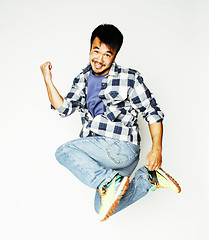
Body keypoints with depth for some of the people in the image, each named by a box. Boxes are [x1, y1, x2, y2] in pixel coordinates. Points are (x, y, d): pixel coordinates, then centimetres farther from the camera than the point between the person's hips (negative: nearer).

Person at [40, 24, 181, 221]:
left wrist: (156, 149, -11)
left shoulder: (129, 78, -1)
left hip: (122, 147, -7)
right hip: (98, 153, 7)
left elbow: (153, 113, -2)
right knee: (103, 207, 2)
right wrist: (48, 81, -1)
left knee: (64, 152, -19)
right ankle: (148, 178, 10)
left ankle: (111, 182, -20)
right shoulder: (82, 80, 15)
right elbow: (64, 108, 8)